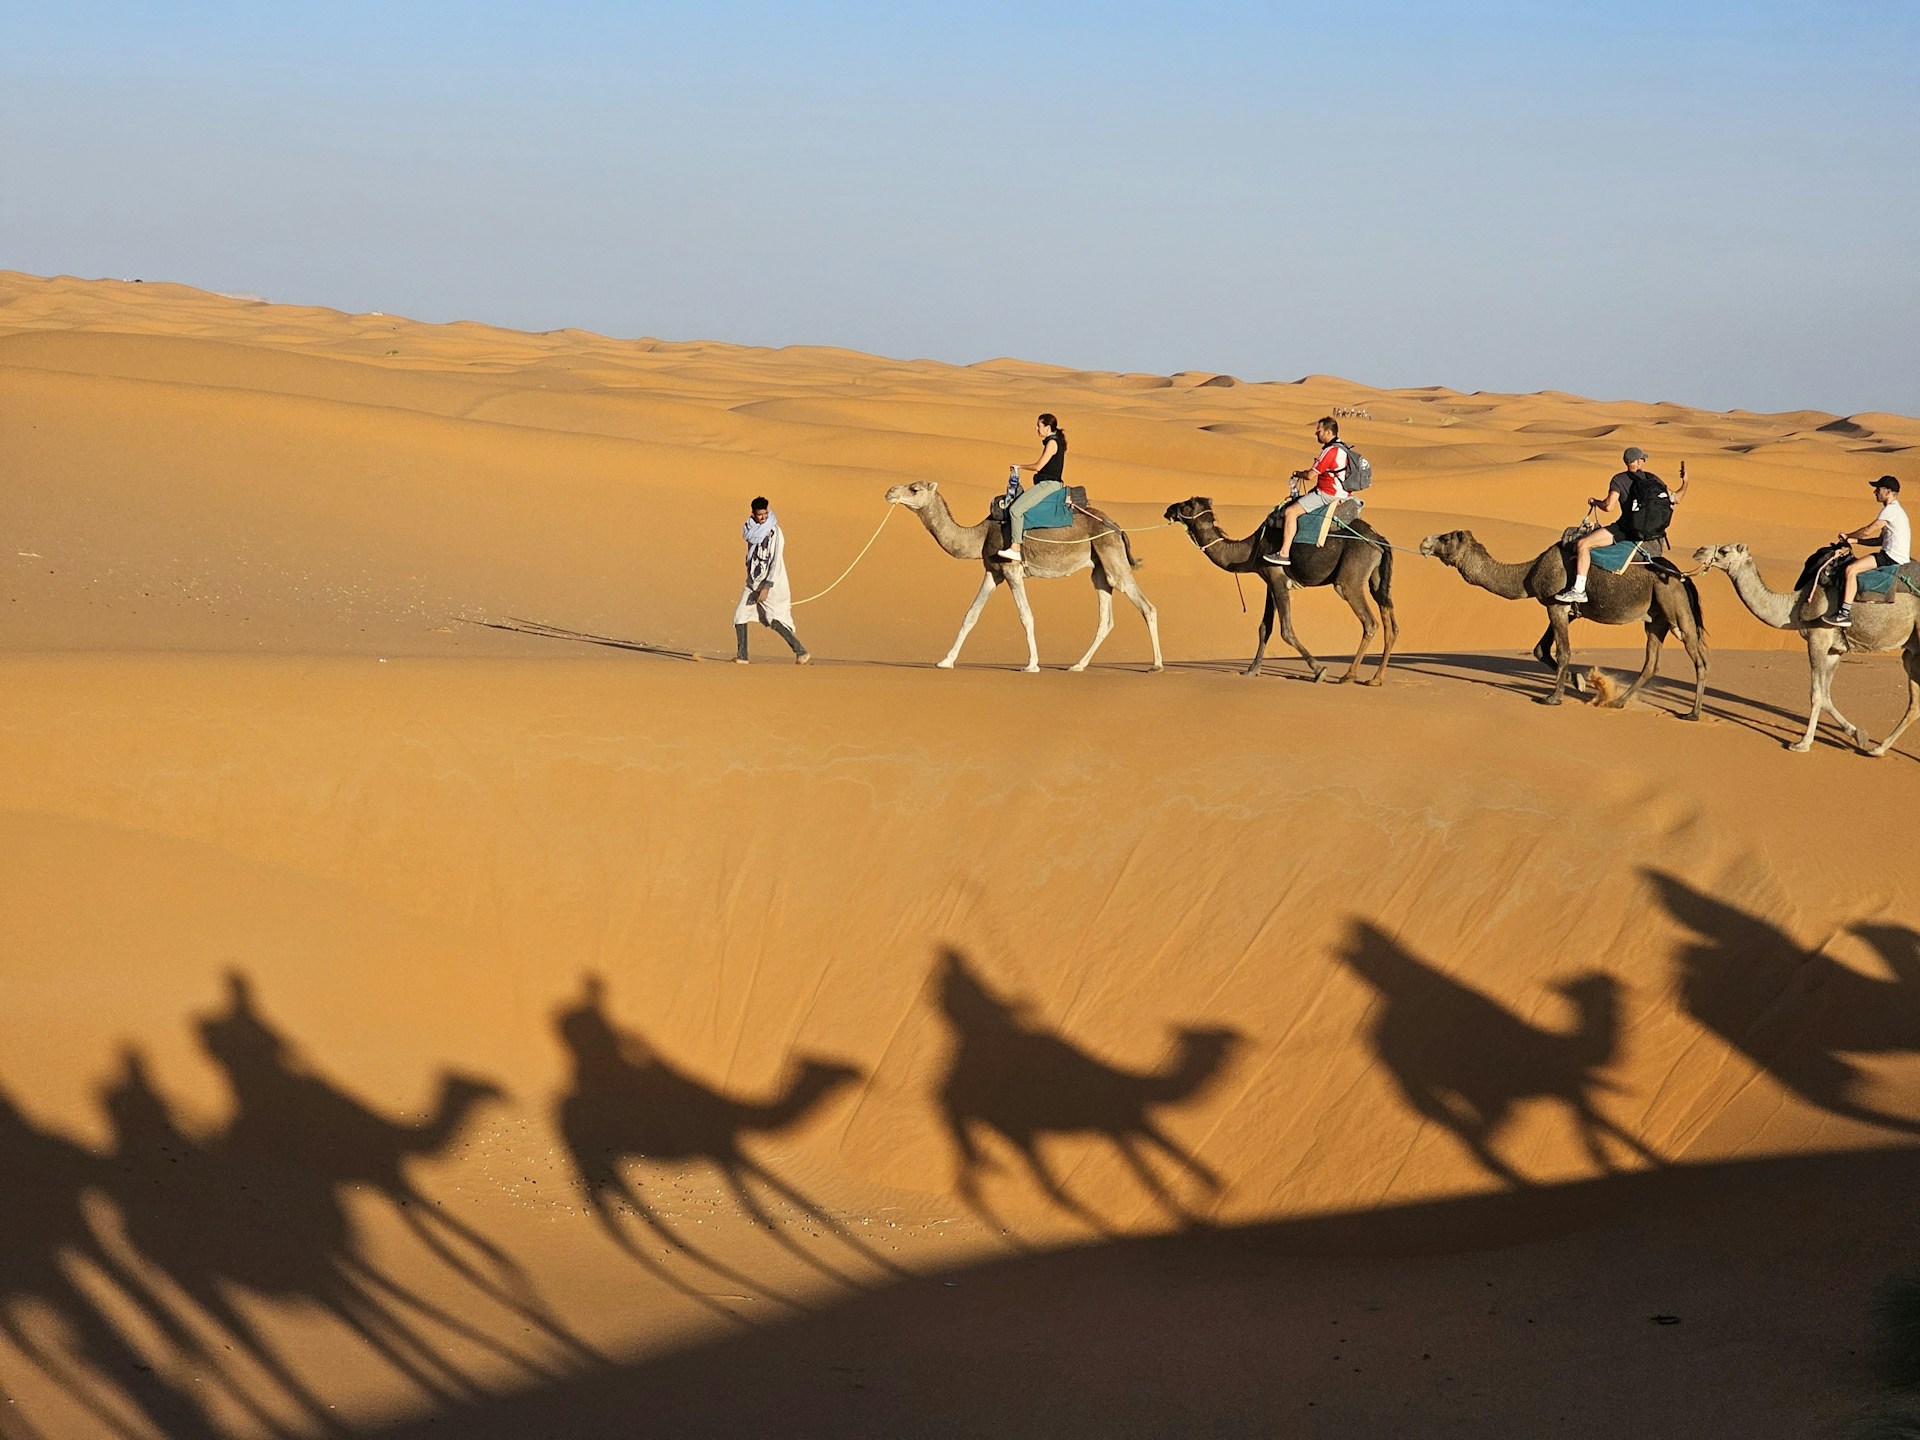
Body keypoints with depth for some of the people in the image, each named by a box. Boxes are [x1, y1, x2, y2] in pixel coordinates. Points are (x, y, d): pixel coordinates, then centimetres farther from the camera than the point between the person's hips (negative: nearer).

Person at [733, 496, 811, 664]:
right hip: (753, 581, 7)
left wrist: (767, 587, -23)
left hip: (770, 583, -7)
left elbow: (776, 561, -18)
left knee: (775, 621, -14)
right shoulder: (751, 529, 6)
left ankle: (801, 652, -11)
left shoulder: (774, 532, -14)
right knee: (740, 616, 2)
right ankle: (741, 656, 10)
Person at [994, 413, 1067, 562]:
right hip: (1047, 483, 11)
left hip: (1048, 484, -11)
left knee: (1016, 509, -22)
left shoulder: (1052, 443, -14)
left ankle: (1015, 549, -25)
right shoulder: (1058, 441, 15)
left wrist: (1020, 467, -2)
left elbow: (1038, 466, -17)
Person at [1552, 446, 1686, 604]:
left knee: (1582, 544, -10)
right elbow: (1675, 499, 10)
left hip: (1626, 530, -6)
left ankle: (1578, 590, -21)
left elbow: (1608, 507, -16)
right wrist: (1685, 483, 27)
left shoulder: (1619, 480, -7)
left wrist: (1594, 502, 4)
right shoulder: (1652, 478, 6)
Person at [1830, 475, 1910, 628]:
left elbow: (1868, 531, -11)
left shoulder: (1891, 510, -11)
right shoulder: (1895, 510, 21)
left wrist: (1847, 535, 6)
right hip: (1893, 557, 11)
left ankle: (1845, 614, -28)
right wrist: (1854, 541, 12)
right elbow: (1881, 540, 20)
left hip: (1892, 557, -11)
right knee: (1852, 565, 19)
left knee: (1851, 569, -22)